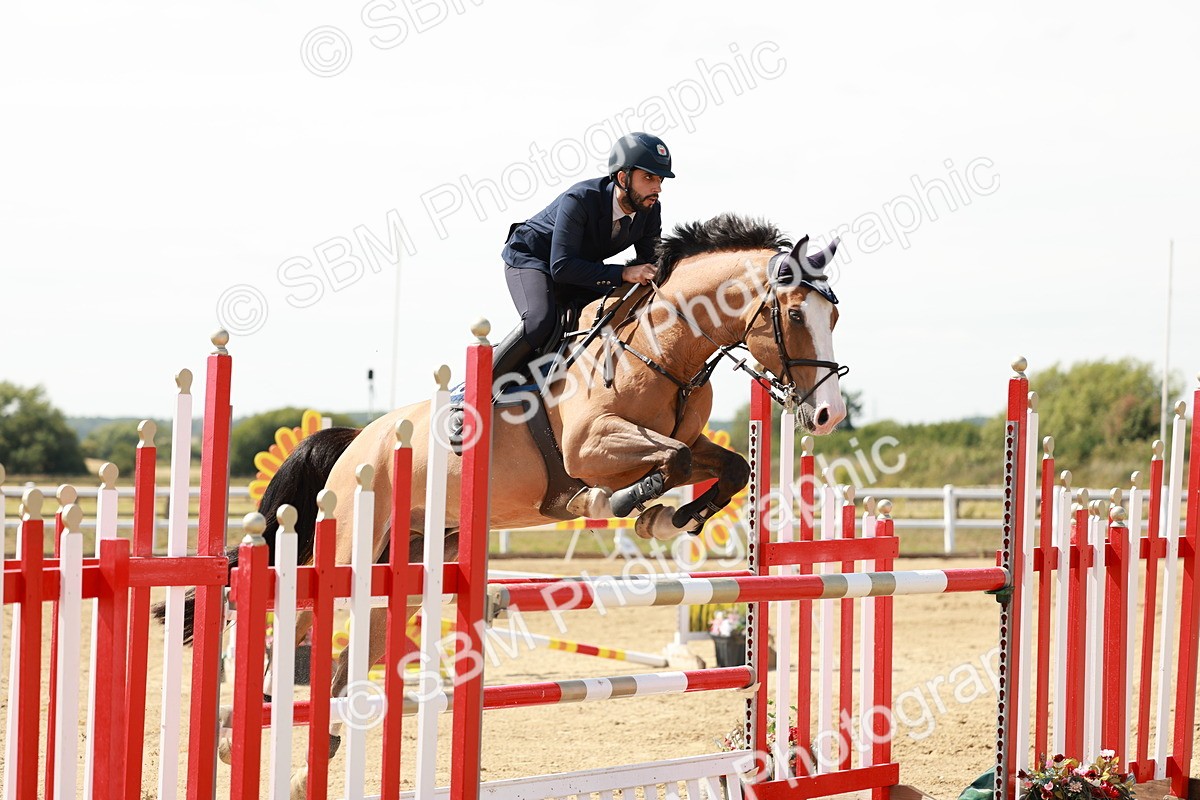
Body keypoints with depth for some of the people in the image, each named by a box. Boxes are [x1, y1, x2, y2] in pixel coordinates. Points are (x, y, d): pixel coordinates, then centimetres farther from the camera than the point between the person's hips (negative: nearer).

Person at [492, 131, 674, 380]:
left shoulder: (650, 209, -14)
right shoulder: (579, 200, -34)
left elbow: (650, 263, -3)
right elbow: (561, 268, -39)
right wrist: (623, 273, -46)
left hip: (584, 267, 8)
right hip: (530, 259, -7)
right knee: (540, 323, -33)